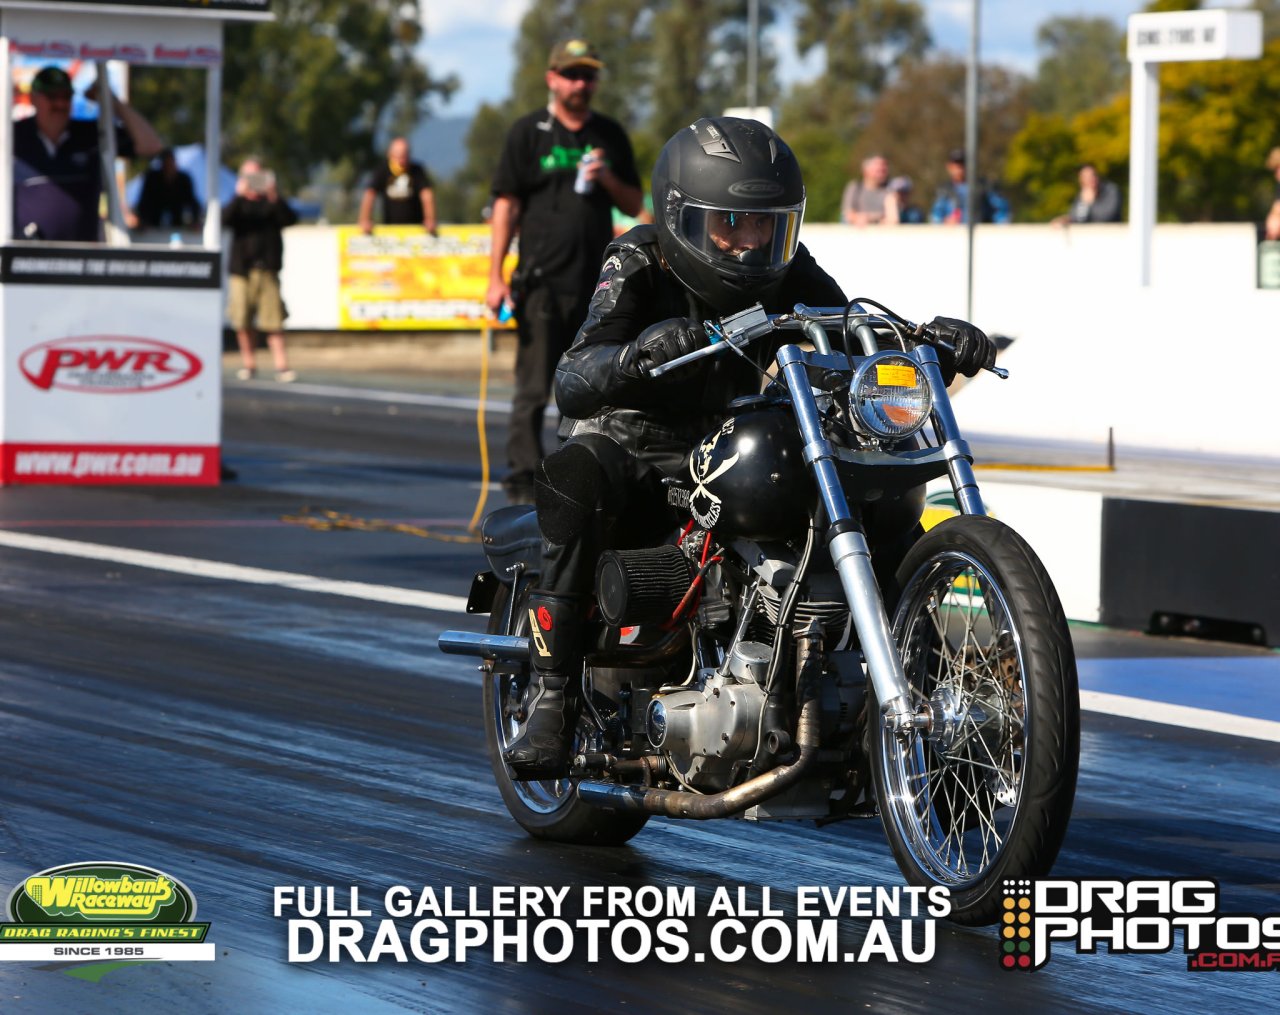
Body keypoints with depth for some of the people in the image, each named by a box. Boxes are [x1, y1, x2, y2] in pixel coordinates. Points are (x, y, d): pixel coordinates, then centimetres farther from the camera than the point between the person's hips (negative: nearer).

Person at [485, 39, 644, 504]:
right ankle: (523, 477, -4)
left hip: (597, 284, 4)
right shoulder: (527, 133, 3)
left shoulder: (610, 136, 14)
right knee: (533, 387, -6)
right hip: (542, 282, -4)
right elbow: (506, 205, -1)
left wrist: (608, 180, -5)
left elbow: (635, 205, 17)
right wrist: (496, 277, -7)